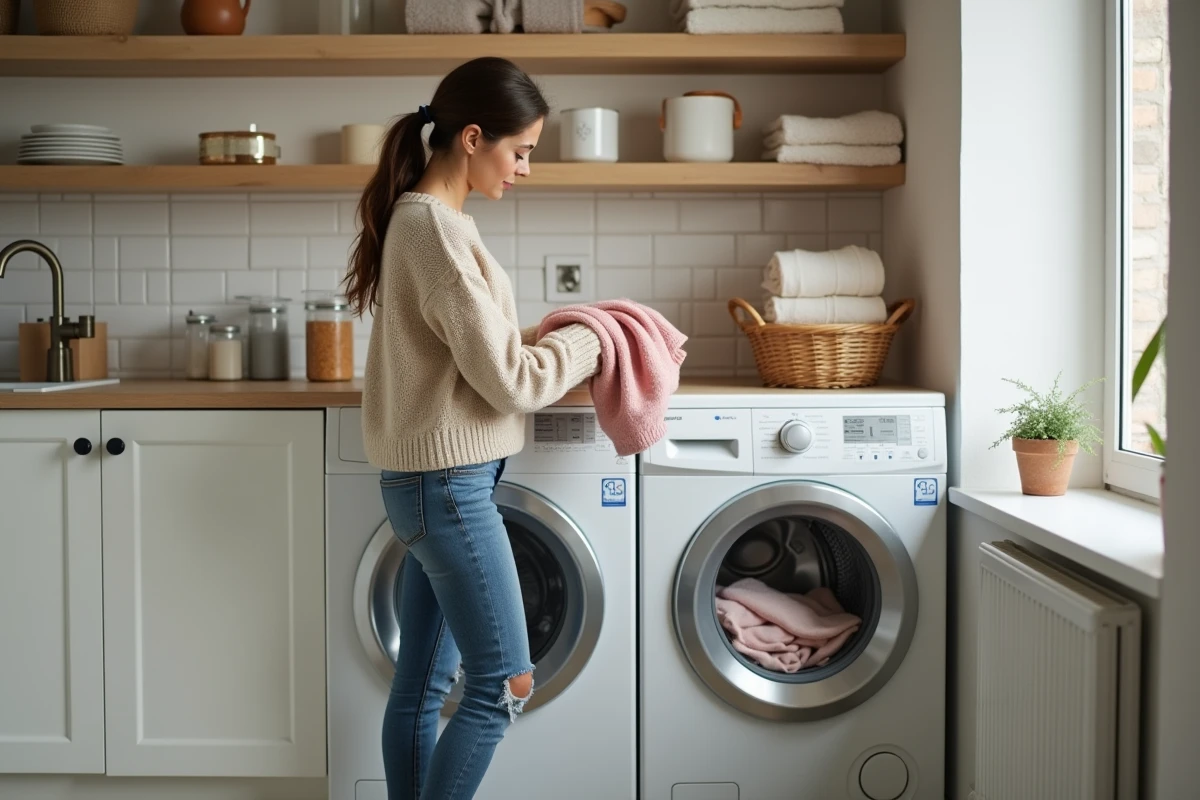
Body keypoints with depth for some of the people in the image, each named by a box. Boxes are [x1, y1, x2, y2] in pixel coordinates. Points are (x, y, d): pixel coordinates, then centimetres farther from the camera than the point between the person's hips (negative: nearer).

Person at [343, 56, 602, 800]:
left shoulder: (421, 219, 11)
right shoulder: (436, 229, -19)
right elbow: (507, 380, -19)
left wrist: (543, 336, 6)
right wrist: (587, 340, -5)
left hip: (432, 480, 10)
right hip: (448, 484, -10)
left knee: (424, 681, 14)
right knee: (502, 684, -2)